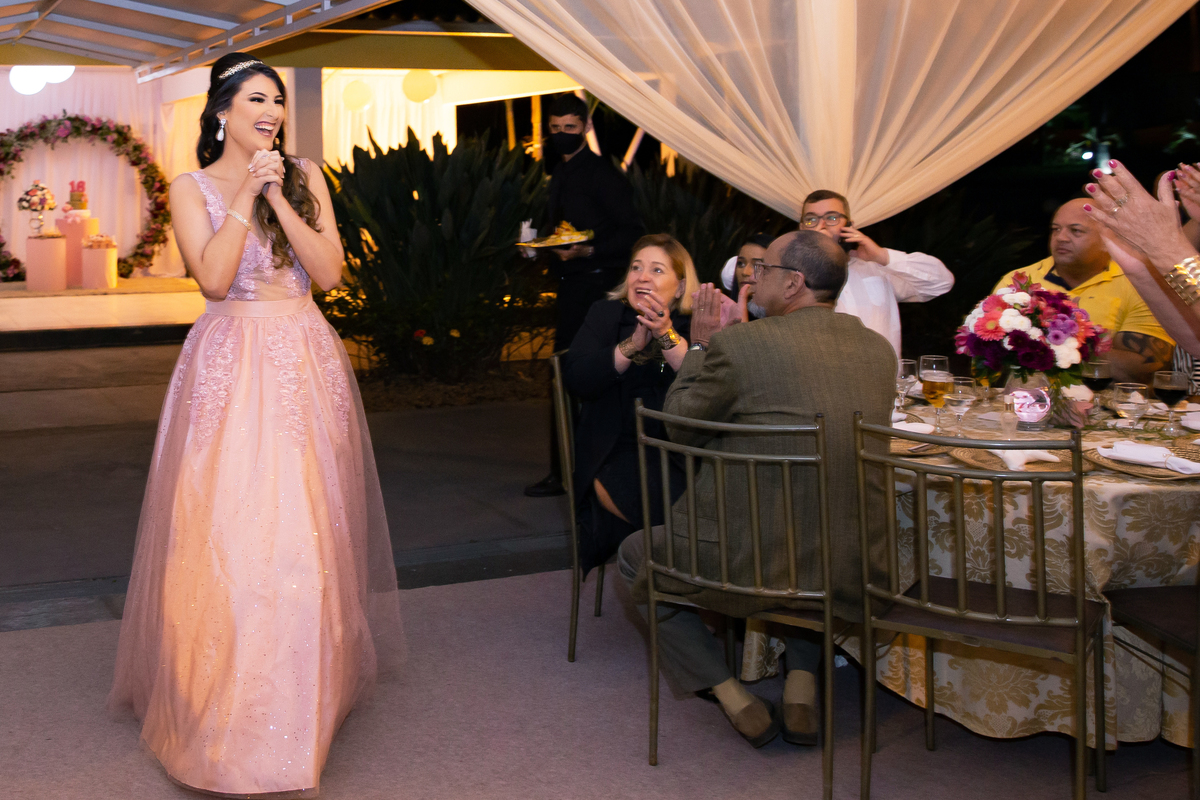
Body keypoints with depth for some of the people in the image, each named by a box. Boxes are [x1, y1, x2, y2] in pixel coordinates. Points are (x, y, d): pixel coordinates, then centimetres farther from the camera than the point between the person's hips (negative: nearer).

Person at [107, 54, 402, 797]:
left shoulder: (305, 176, 8)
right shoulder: (192, 187, 3)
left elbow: (330, 271, -3)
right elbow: (214, 277, -11)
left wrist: (277, 197, -9)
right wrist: (246, 194, -13)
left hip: (306, 367, 2)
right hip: (229, 366, -2)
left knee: (306, 534, 2)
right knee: (226, 531, -3)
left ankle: (301, 701, 18)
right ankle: (227, 714, 11)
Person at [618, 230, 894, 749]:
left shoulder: (740, 345, -14)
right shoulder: (879, 349, 5)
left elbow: (678, 427, 0)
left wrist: (700, 345, 13)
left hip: (749, 567, -5)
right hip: (852, 570, 6)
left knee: (633, 557, 24)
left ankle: (734, 699, 15)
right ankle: (802, 686, 28)